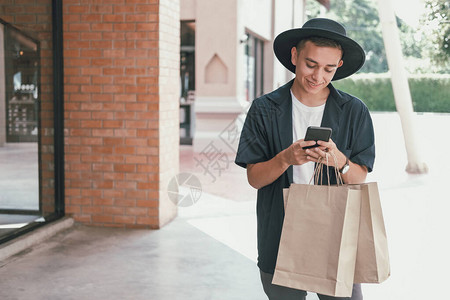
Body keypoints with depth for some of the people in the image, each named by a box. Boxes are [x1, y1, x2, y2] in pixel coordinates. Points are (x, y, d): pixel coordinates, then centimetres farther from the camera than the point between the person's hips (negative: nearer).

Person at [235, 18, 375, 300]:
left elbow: (360, 179, 1)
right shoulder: (264, 110, 0)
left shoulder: (354, 111, 1)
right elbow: (254, 178, -2)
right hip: (280, 242, 0)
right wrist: (286, 158, -21)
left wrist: (338, 161, -20)